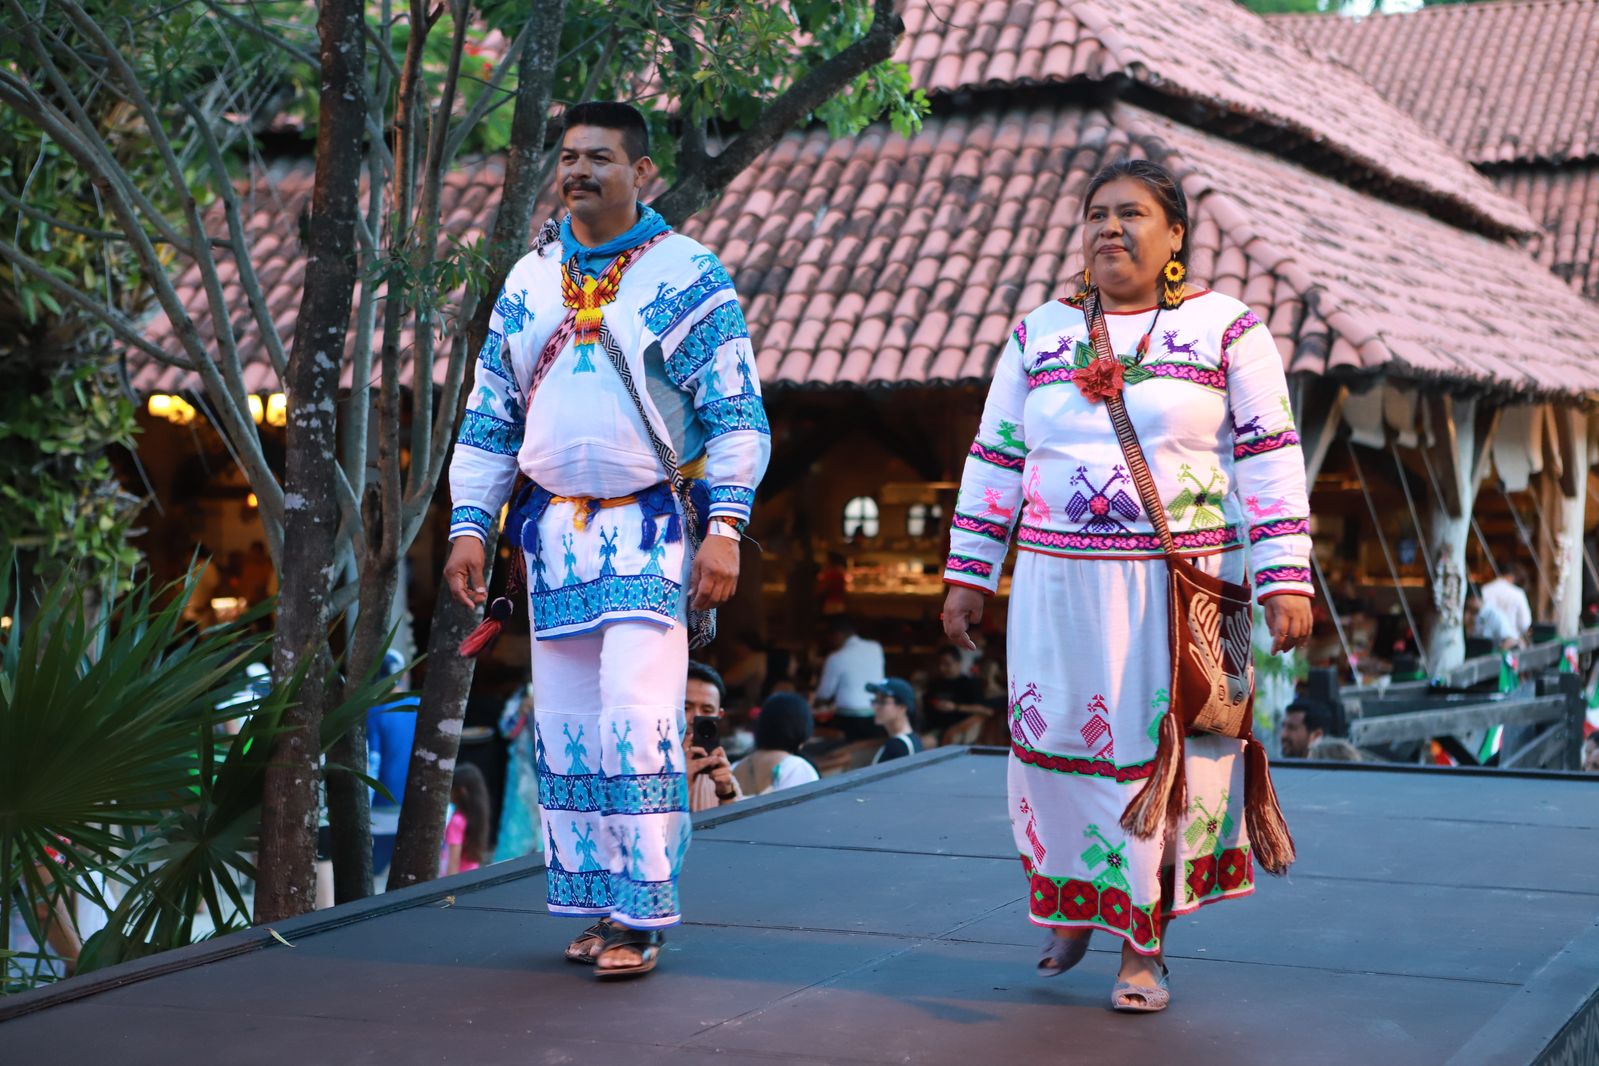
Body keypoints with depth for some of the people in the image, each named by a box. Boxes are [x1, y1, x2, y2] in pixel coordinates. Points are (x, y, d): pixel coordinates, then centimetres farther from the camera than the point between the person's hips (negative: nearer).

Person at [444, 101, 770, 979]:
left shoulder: (688, 278, -1)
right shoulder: (528, 282, 12)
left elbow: (737, 414, -4)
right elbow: (487, 417, 16)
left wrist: (725, 527, -13)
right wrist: (470, 526, 8)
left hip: (650, 527, -5)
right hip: (553, 527, 5)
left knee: (636, 720, -13)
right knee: (565, 729, 6)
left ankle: (642, 914, -3)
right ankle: (598, 903, 17)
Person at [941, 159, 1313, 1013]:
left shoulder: (1226, 329, 2)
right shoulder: (1038, 334, 10)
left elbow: (1270, 460, -2)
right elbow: (994, 460, 12)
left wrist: (1286, 579, -10)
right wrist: (968, 575, 9)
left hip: (1183, 585, -2)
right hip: (1060, 585, 3)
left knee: (1165, 752, 0)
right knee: (1058, 747, 5)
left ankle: (1145, 948, 12)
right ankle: (1074, 900, 31)